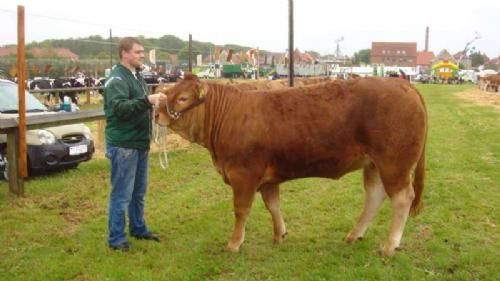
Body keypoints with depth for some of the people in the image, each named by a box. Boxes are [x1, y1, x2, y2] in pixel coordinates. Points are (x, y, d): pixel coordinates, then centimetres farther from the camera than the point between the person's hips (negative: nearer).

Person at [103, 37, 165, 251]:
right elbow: (120, 107, -30)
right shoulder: (117, 79, -15)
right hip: (123, 145, -9)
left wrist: (153, 103, 10)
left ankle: (138, 229, 32)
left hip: (140, 143, 9)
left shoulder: (136, 77, 15)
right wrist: (147, 100, -38)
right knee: (122, 194, -2)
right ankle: (116, 238, 8)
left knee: (138, 192, 19)